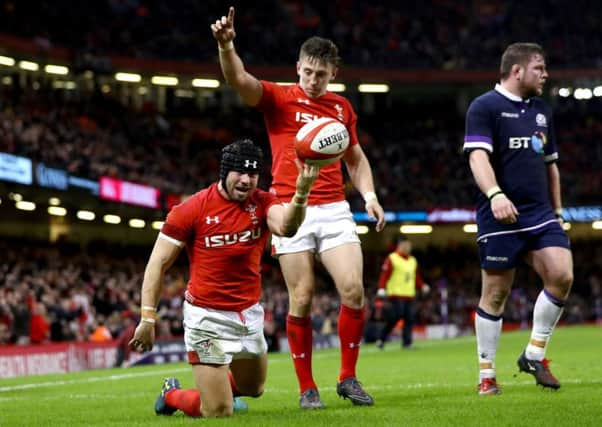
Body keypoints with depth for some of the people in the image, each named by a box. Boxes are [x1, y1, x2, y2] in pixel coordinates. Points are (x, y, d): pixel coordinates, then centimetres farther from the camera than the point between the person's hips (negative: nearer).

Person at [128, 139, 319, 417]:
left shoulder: (262, 204, -4)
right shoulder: (192, 209, -14)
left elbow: (286, 227, -28)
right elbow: (158, 263, -10)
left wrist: (301, 193, -47)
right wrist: (147, 318, -15)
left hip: (250, 313, 5)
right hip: (207, 316, -5)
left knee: (253, 388, 24)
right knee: (219, 413, -3)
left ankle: (218, 387, 55)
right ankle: (172, 395, 28)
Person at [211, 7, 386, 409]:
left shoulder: (342, 107, 14)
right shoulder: (277, 98, 2)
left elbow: (355, 158, 25)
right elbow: (239, 80, -17)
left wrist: (369, 195, 9)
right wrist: (226, 45, -36)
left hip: (335, 210, 3)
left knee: (354, 289, -10)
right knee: (301, 300, -5)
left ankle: (349, 378, 4)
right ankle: (307, 387, 6)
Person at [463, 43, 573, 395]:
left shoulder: (542, 110, 17)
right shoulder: (484, 107, -5)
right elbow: (478, 156, -17)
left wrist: (557, 210, 23)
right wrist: (495, 194, -32)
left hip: (540, 214, 6)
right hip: (499, 218, -6)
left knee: (562, 276, -12)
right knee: (496, 294, -1)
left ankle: (534, 355, 4)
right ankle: (487, 374, 11)